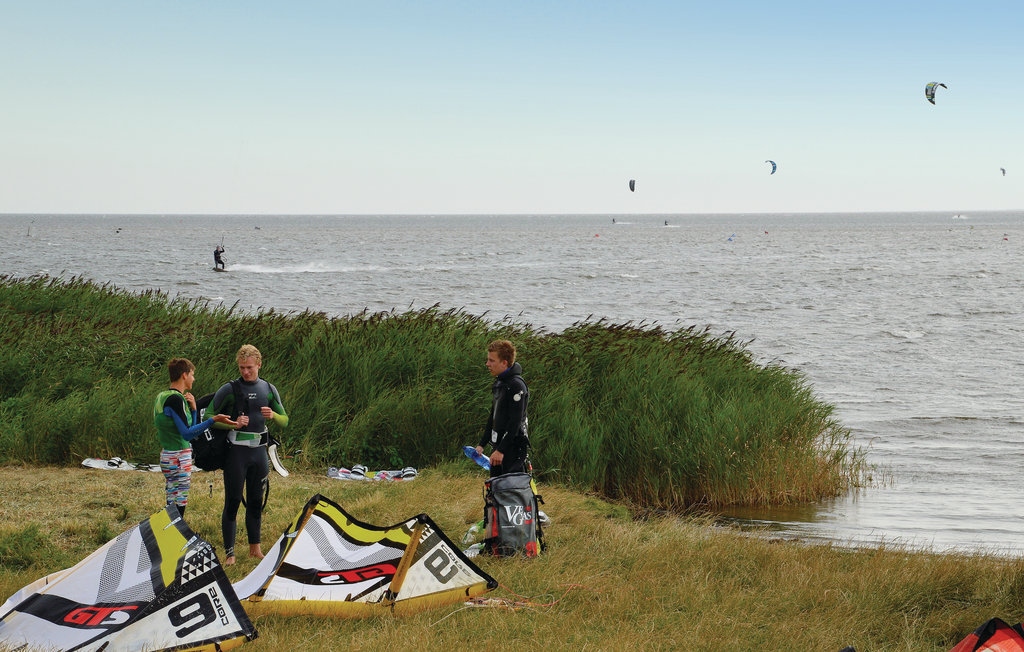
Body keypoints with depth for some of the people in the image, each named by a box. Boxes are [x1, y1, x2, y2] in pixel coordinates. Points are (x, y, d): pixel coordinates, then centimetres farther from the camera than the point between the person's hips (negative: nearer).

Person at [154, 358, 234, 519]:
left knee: (172, 502, 13)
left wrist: (192, 408, 5)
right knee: (179, 505, -7)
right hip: (178, 457, -10)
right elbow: (187, 433, -21)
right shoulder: (176, 399, -16)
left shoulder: (162, 397, 14)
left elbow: (190, 428, 19)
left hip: (166, 456, 10)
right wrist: (213, 420, -24)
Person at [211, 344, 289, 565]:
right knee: (233, 502, -5)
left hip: (259, 451, 4)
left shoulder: (269, 390, 8)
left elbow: (285, 421, 12)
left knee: (256, 502, 11)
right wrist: (233, 424, -21)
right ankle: (229, 553, -2)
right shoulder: (229, 390, -5)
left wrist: (272, 415, -10)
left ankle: (255, 548, 22)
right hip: (236, 452, -4)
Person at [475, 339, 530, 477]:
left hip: (513, 449, -10)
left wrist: (501, 450, -23)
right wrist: (482, 444, 19)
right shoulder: (499, 383, 15)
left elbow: (515, 422, -21)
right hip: (499, 446, 10)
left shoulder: (516, 386, -16)